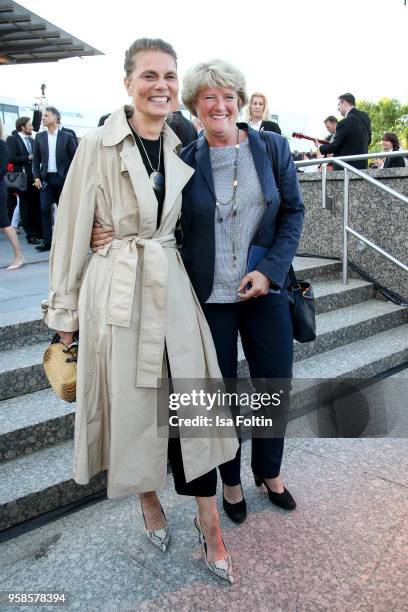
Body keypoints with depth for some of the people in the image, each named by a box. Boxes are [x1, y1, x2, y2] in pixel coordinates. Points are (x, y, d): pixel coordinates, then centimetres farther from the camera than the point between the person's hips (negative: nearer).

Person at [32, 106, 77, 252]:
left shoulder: (67, 137, 0)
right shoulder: (39, 137, 9)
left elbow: (75, 158, 0)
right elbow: (36, 159, 11)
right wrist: (36, 177, 0)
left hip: (62, 178, -3)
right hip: (46, 179, 3)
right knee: (45, 210, -2)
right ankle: (47, 241, 3)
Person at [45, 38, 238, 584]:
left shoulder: (181, 146, 7)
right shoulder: (98, 144, -6)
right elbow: (72, 230, -3)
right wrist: (66, 309, -1)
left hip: (172, 285, 3)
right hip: (116, 289, -3)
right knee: (130, 401, 10)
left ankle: (209, 522, 19)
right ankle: (149, 500, 36)